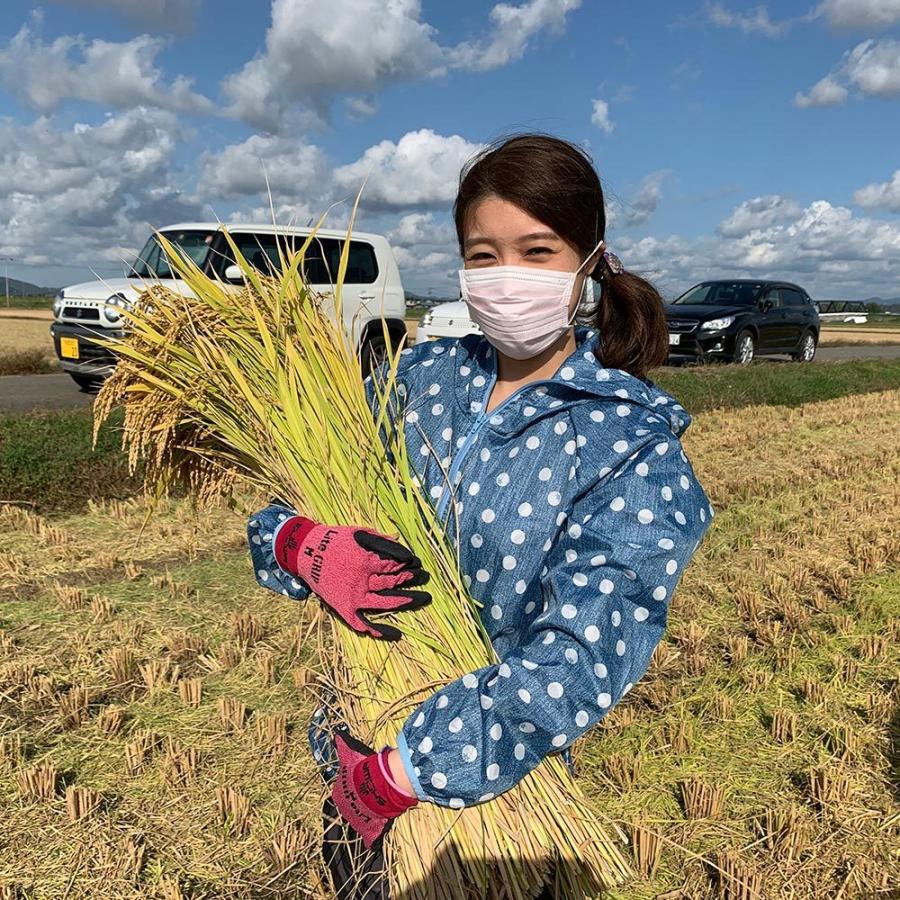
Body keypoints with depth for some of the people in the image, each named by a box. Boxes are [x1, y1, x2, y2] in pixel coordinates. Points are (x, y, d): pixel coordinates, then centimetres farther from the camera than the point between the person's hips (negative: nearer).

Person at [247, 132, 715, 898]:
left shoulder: (632, 442, -19)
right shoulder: (421, 377, -7)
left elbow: (582, 658, -26)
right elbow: (289, 502, -3)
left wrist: (395, 777, -24)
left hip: (492, 782, -4)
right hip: (355, 746, 4)